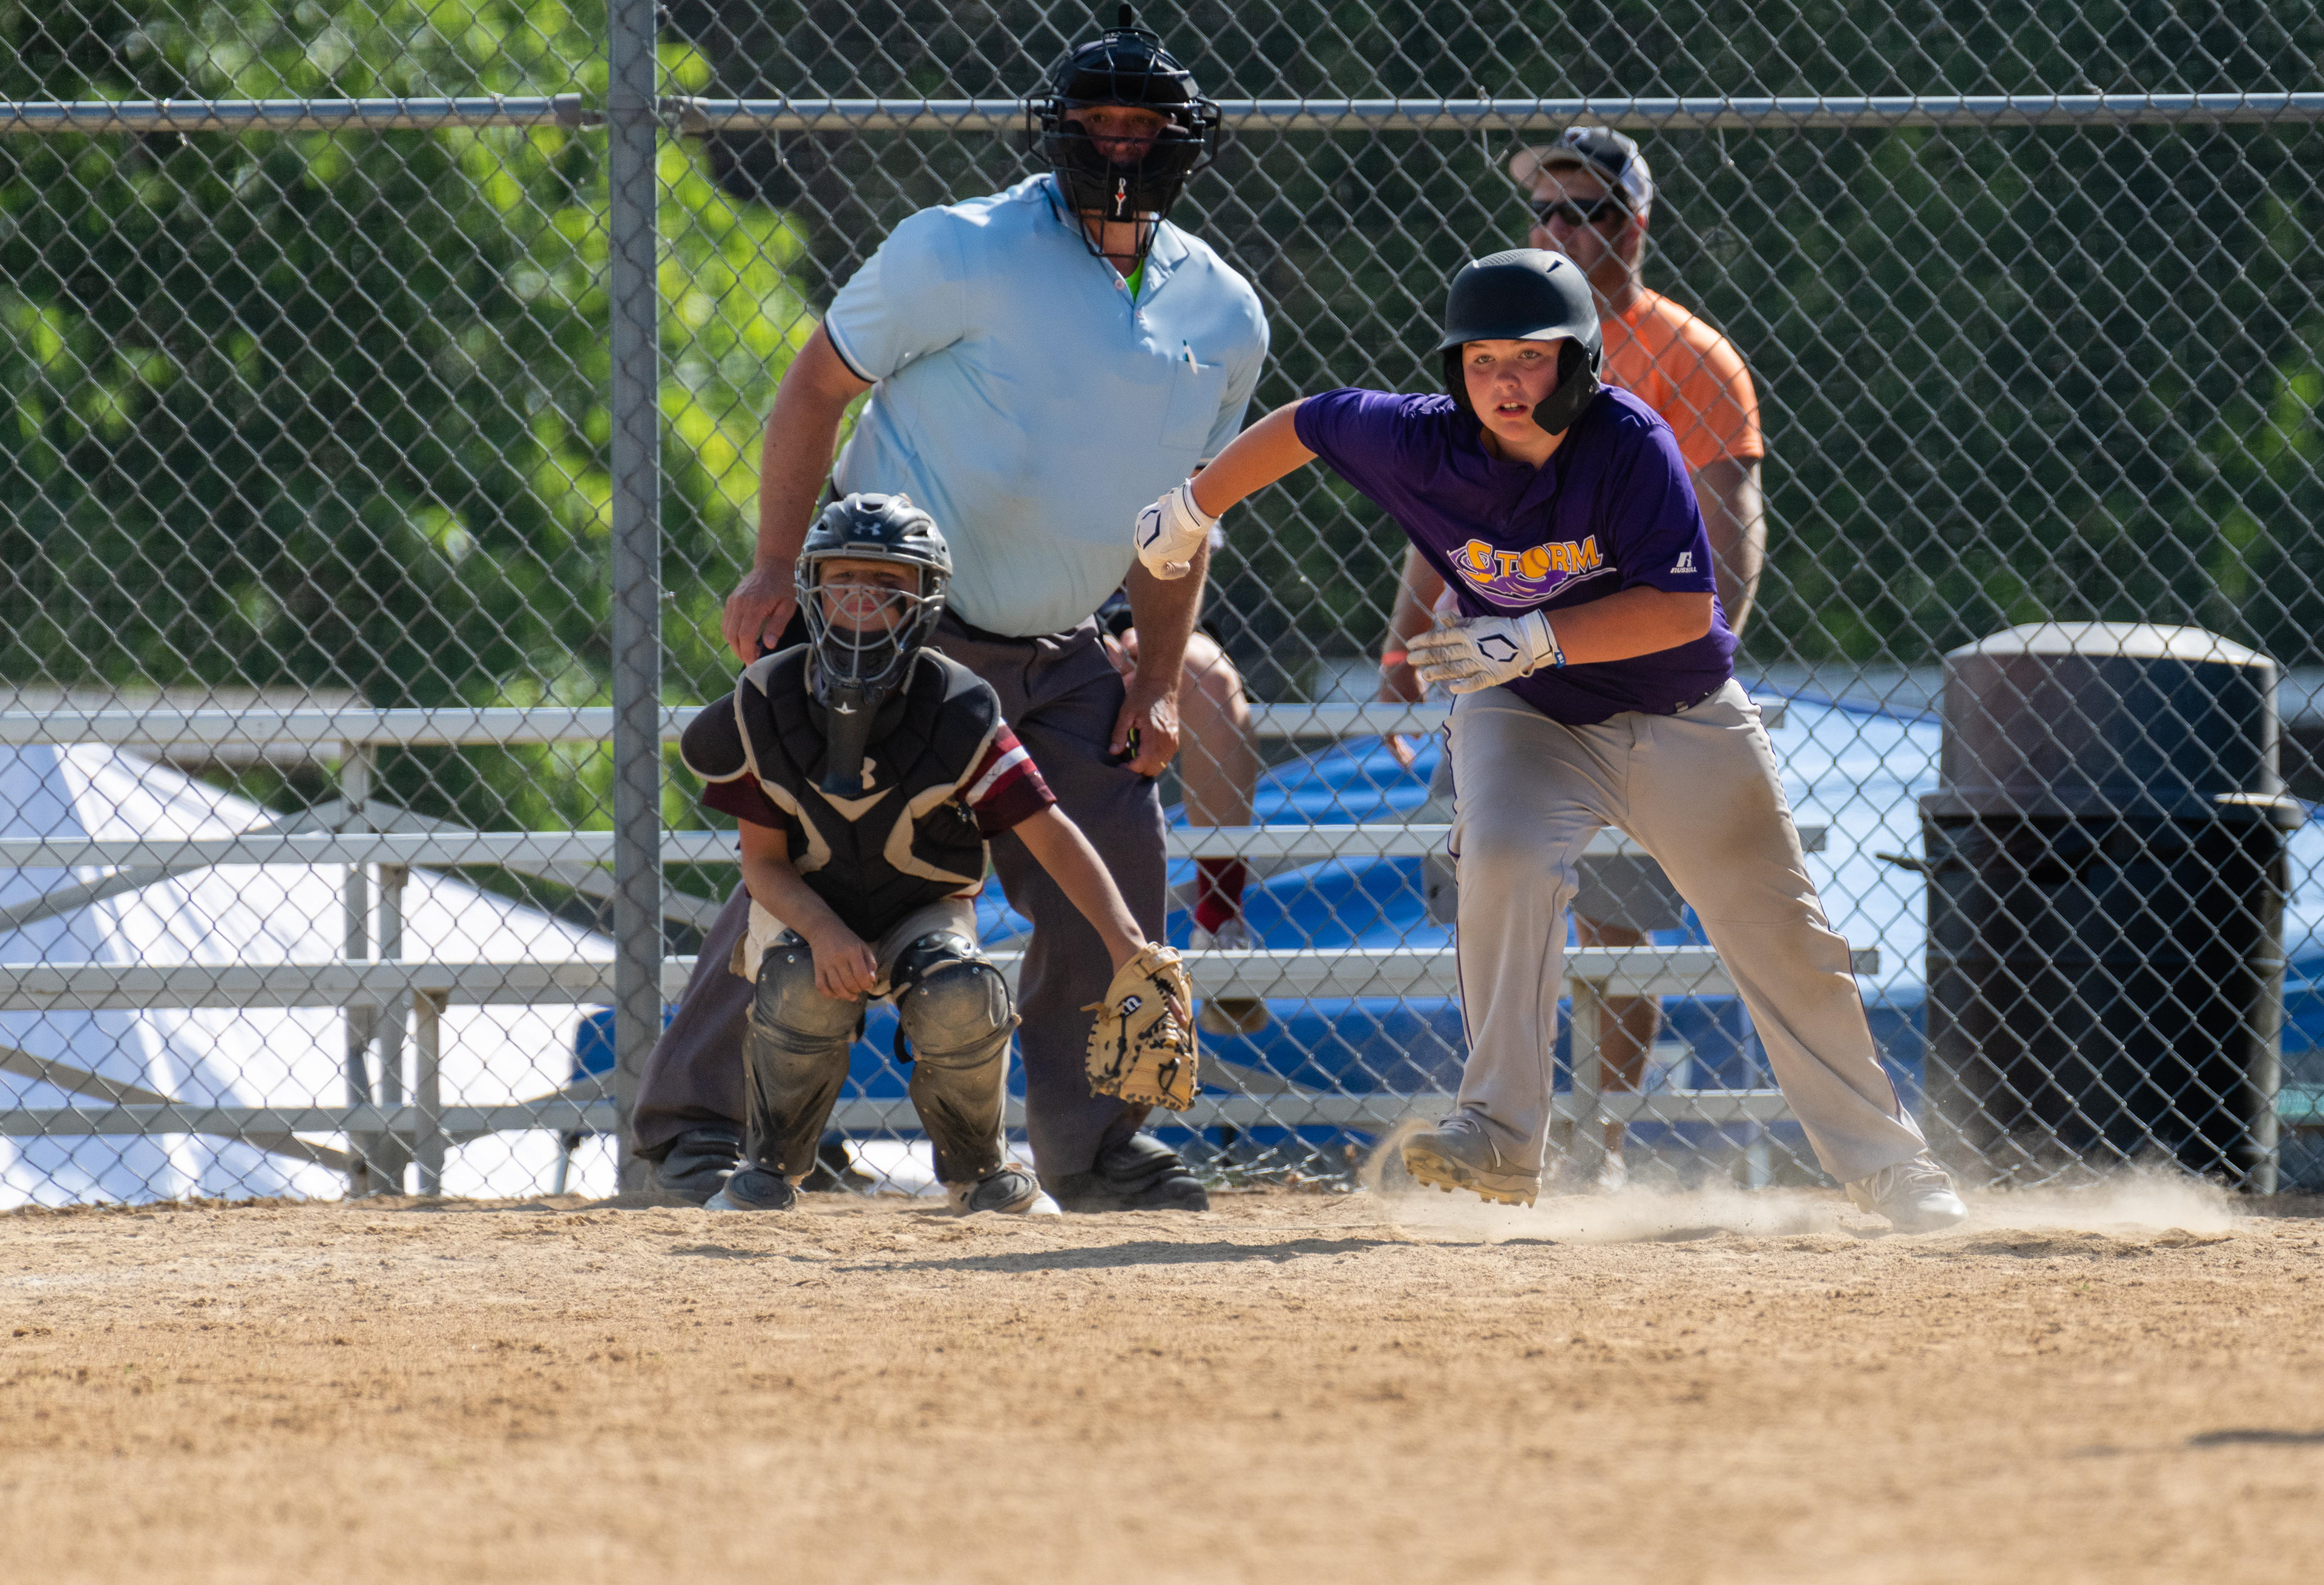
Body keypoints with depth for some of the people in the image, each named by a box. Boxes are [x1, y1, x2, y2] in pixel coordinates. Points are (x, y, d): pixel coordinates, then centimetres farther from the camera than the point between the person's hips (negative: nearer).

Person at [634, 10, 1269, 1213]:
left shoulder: (1224, 319, 3)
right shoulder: (963, 255, -14)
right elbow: (816, 386, -7)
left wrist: (1159, 683, 5)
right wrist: (776, 570, -14)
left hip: (1052, 656, 6)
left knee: (1118, 870, 0)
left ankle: (1095, 1146, 13)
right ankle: (694, 1118, -4)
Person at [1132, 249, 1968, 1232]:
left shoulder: (1629, 443, -26)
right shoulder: (1427, 444, -19)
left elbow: (1683, 607, -29)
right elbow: (1308, 424, -1)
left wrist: (1538, 638, -38)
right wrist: (1190, 513, 10)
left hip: (1682, 716, -1)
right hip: (1526, 714, 1)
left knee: (1781, 939, 4)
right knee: (1504, 860, -29)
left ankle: (1881, 1161, 20)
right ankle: (1503, 1135, -23)